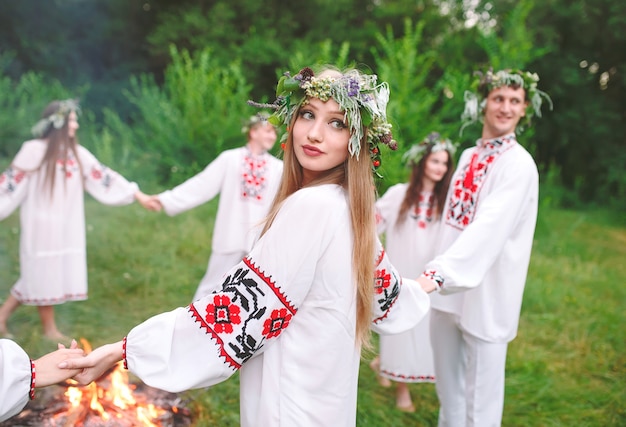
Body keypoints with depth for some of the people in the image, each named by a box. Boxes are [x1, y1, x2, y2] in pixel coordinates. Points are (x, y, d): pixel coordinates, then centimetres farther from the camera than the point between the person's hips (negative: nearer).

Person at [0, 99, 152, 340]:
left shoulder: (77, 153, 6)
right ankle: (49, 329, 17)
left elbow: (102, 176, 7)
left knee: (51, 274, 9)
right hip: (42, 225, -6)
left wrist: (136, 194, 3)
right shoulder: (34, 150, -9)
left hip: (67, 227, 6)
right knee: (44, 274, 3)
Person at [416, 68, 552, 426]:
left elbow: (489, 227, -28)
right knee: (448, 381, 18)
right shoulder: (468, 156, 9)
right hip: (447, 287, 7)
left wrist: (439, 272, -38)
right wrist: (437, 271, 10)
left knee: (479, 391, 6)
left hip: (485, 292, -6)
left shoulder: (520, 165, -14)